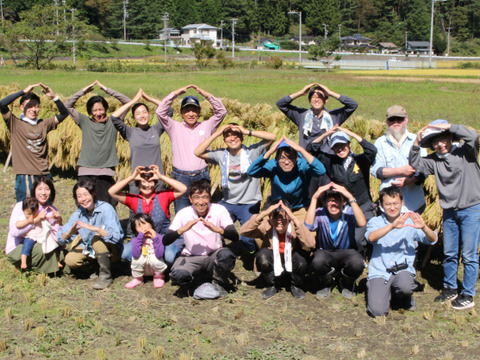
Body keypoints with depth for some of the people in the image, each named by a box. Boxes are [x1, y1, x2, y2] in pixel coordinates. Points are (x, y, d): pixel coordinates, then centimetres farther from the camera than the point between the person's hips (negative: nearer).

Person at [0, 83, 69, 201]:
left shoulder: (43, 124, 13)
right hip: (24, 177, -4)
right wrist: (24, 92, -11)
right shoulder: (15, 123, 2)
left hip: (45, 175, 4)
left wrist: (54, 97, -3)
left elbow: (64, 113, 12)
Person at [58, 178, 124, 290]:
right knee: (70, 260, -20)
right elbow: (60, 238, -6)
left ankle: (106, 276, -19)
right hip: (90, 251, 5)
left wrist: (94, 228, -44)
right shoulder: (78, 214, -4)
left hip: (112, 251, -5)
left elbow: (116, 236, -33)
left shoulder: (106, 208, -20)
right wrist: (69, 233, -28)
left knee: (97, 237, -33)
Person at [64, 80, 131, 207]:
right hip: (86, 172, 0)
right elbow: (67, 105, 9)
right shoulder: (85, 122, 10)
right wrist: (83, 91, 3)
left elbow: (127, 102, 4)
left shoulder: (113, 122, 8)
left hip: (106, 172, 0)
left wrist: (106, 89, 2)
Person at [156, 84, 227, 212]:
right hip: (180, 176, -1)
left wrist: (205, 94, -5)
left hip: (202, 177, 1)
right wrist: (176, 93, -7)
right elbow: (160, 111, -3)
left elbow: (221, 111, 3)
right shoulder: (175, 128, 7)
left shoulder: (206, 126, 11)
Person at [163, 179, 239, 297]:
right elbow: (165, 241, -14)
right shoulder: (183, 214, -9)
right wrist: (182, 229, -30)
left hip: (214, 257, 0)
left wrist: (217, 229, -37)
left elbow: (235, 236, -19)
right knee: (178, 275, -31)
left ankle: (218, 284, -3)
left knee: (226, 254, -34)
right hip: (191, 258, 0)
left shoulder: (220, 210, -10)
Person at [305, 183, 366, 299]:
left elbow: (362, 223, -33)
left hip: (346, 252, 0)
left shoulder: (349, 212, -12)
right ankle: (326, 284, 3)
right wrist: (314, 198, -32)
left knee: (357, 263, -35)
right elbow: (308, 226, -32)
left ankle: (347, 284, 5)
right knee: (317, 262, -36)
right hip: (325, 253, 0)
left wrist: (351, 197, -36)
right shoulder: (320, 213, -11)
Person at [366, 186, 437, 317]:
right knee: (377, 311, -20)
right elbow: (371, 237, -21)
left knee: (405, 287, -35)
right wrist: (392, 226, -35)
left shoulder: (410, 222, 3)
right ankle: (385, 291, 15)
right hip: (379, 272, -1)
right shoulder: (375, 222, 2)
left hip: (402, 270, 1)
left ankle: (406, 297, 5)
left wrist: (423, 227, -28)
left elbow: (433, 240, -6)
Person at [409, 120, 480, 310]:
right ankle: (450, 289, 29)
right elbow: (415, 163, -6)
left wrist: (449, 126, -25)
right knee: (449, 254, 13)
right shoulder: (434, 160, 3)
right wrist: (416, 144, -17)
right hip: (449, 211, 5)